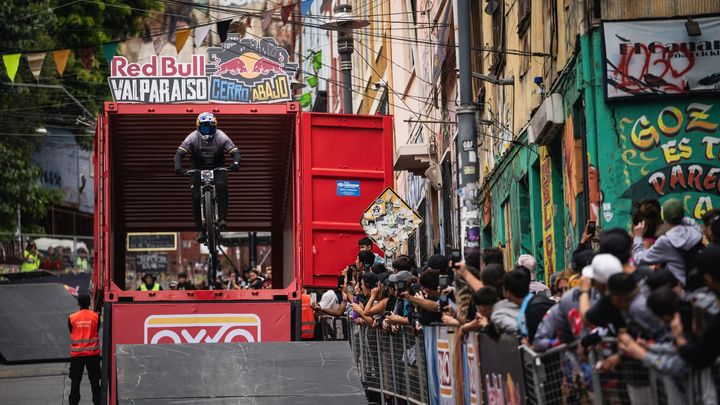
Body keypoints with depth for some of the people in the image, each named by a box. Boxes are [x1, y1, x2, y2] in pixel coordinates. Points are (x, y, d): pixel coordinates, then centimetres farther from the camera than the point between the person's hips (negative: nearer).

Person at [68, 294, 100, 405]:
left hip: (76, 354, 0)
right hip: (93, 353, 0)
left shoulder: (72, 318, -6)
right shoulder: (95, 316, -7)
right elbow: (97, 330, 4)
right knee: (94, 379, 7)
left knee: (75, 380, 7)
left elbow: (71, 332, 5)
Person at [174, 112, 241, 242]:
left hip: (217, 168, -1)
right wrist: (178, 166, -46)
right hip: (198, 169, 1)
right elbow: (179, 153, -25)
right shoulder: (193, 138, -20)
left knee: (221, 186, -31)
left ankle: (222, 218, -25)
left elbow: (235, 151, -26)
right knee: (196, 197, -14)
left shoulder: (220, 137, -20)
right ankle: (200, 230, -4)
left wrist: (236, 162, -48)